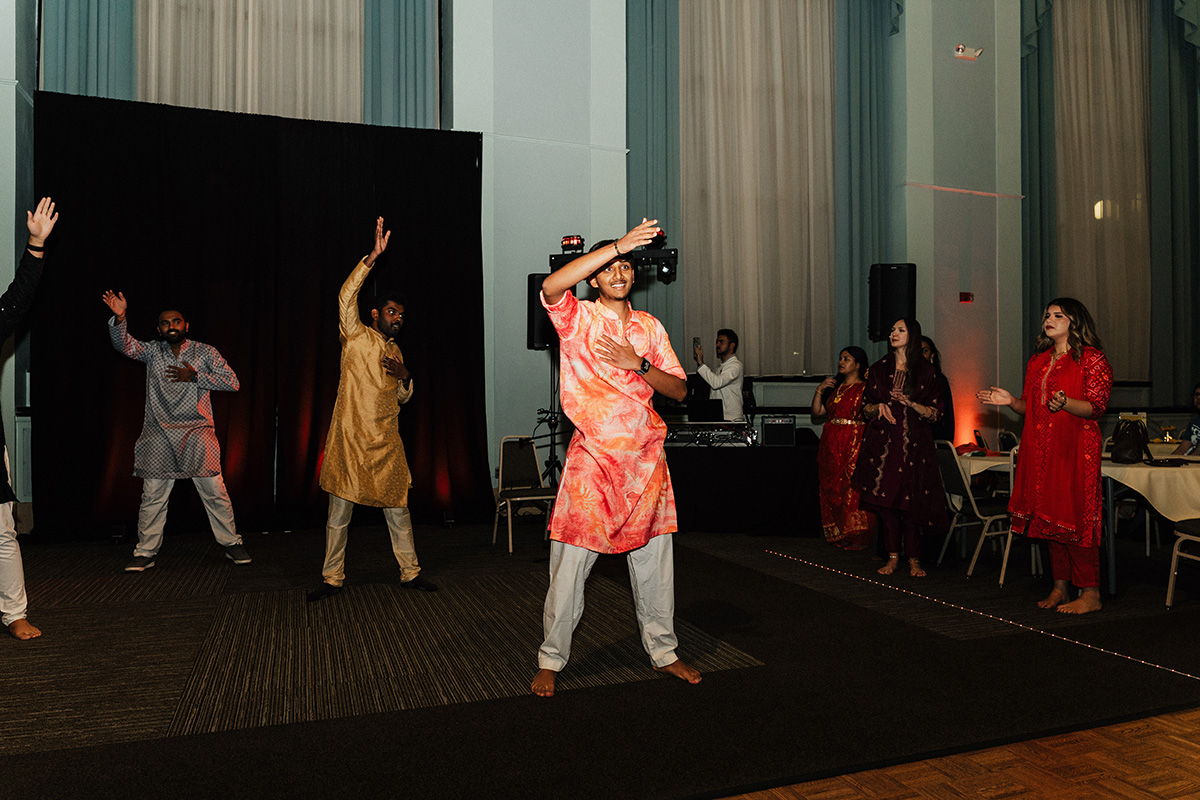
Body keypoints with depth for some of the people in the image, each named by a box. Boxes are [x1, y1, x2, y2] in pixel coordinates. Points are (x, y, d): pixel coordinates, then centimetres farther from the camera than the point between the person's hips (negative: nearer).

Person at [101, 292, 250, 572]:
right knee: (152, 495, 4)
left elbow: (232, 382, -2)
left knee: (214, 491, -4)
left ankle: (231, 544, 9)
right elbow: (124, 345, -8)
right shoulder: (152, 351, 10)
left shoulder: (205, 352, 5)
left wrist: (195, 376, -9)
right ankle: (145, 552, 15)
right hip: (158, 434, 2)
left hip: (196, 432, -1)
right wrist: (119, 318, -25)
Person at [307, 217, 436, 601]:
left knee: (398, 508, 8)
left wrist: (405, 376, 0)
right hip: (350, 439, -5)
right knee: (339, 512, 3)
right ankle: (332, 578, 16)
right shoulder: (356, 336, 0)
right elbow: (346, 296, -17)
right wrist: (373, 257, -23)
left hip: (386, 443, 5)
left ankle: (410, 573, 19)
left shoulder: (395, 350, 17)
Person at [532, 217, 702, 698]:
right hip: (592, 457, -4)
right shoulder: (578, 319, 0)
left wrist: (637, 364, -9)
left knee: (654, 564, 12)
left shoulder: (650, 327, 12)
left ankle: (663, 652, 28)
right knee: (570, 565, 0)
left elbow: (679, 391, 9)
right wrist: (619, 243, -25)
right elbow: (551, 287, -23)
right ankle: (551, 661, 15)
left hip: (646, 459, 4)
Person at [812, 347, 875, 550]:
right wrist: (819, 389, 3)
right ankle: (838, 534, 19)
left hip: (855, 442, -7)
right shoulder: (835, 387, 17)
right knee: (831, 489, 8)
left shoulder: (865, 388, -3)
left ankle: (857, 538, 1)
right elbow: (817, 412, 13)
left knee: (853, 490, -8)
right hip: (831, 443, 7)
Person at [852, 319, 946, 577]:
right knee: (884, 499, 0)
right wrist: (879, 407, -6)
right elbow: (865, 407, 15)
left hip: (913, 442, -2)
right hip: (882, 442, 3)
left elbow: (935, 412, 3)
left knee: (910, 501, -6)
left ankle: (914, 559, 4)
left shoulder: (925, 371, 4)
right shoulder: (878, 369, 11)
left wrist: (910, 403, -13)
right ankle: (893, 556, 10)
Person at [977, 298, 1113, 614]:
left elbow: (1096, 407, -11)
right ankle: (1060, 587, 15)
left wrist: (1065, 403, -28)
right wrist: (1011, 401, 3)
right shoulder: (1038, 360, 18)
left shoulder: (1091, 358, -3)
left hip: (1075, 448, -7)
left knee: (1075, 518, -8)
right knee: (1050, 516, 7)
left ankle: (1090, 593, 0)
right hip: (1041, 450, 7)